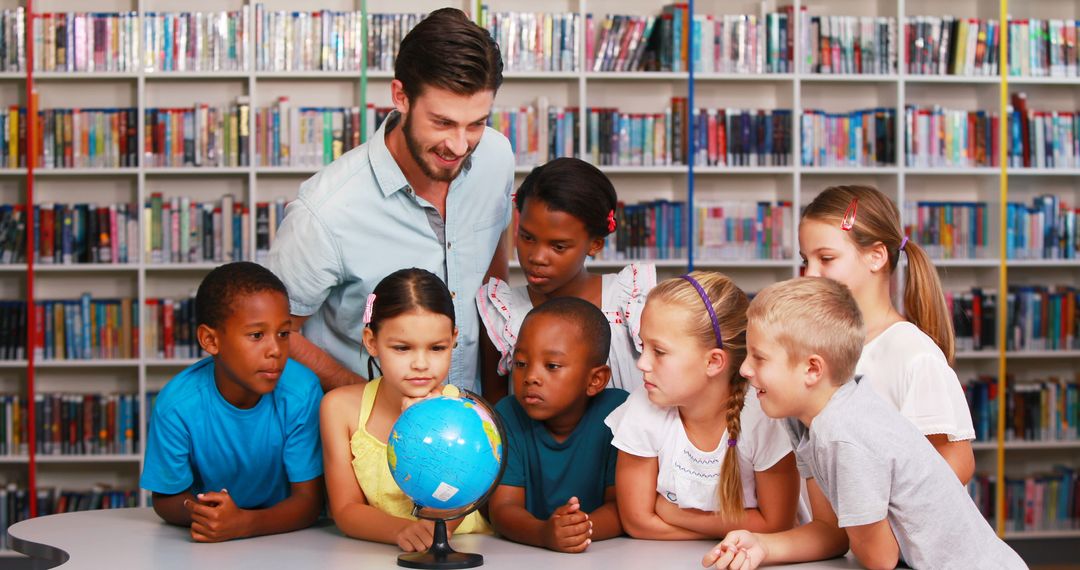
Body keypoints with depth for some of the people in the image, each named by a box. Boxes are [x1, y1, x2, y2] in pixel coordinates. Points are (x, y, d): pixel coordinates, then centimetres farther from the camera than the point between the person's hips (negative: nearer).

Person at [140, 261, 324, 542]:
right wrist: (197, 511, -27)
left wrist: (244, 523, -32)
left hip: (285, 532, -1)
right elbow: (167, 498, -5)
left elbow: (308, 499, -15)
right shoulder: (177, 404, -18)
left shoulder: (301, 390, -19)